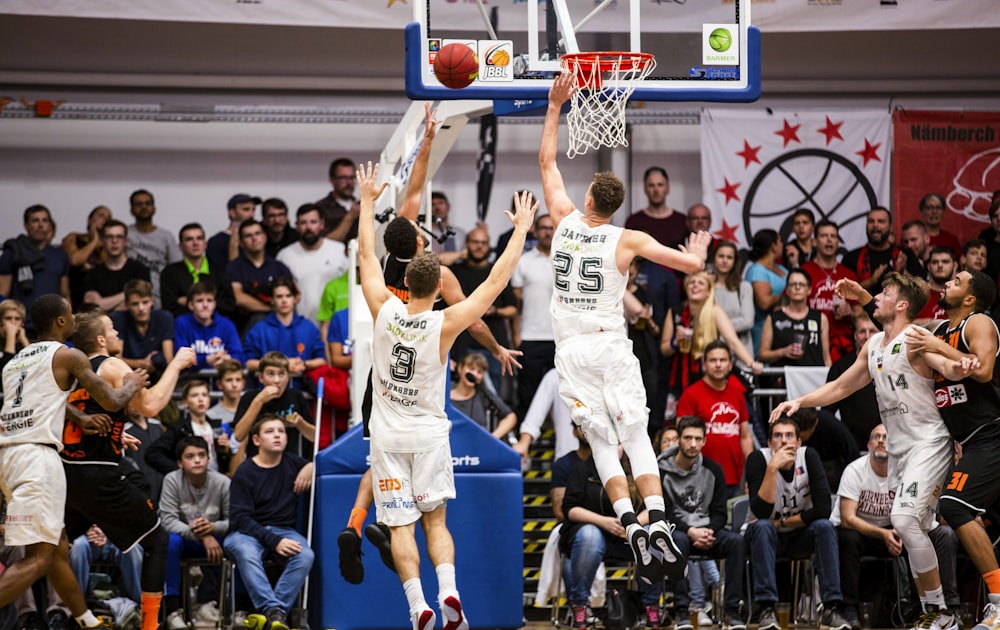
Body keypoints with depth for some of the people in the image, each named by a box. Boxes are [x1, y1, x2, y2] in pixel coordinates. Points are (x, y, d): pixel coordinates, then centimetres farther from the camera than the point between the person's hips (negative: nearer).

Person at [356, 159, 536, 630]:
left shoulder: (384, 311, -10)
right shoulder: (445, 324, -15)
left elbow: (366, 256, 3)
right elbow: (496, 281, -10)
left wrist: (368, 201, 14)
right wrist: (521, 230, -2)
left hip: (388, 436, 1)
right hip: (429, 434, -1)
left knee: (401, 526, 0)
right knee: (435, 521, 9)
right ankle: (448, 590, -13)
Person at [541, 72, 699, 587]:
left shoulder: (564, 222, -1)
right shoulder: (628, 241, -6)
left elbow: (547, 161, 12)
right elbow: (691, 265, -8)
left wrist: (554, 107, 17)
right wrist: (698, 252, 16)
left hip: (572, 350, 1)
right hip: (612, 347, -1)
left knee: (602, 443, 1)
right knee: (636, 435, 1)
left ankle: (632, 528, -12)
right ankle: (659, 525, -14)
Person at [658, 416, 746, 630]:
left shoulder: (713, 470, 6)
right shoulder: (662, 470, -4)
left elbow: (720, 512, 4)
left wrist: (708, 532, -17)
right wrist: (690, 531, -24)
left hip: (707, 530, 3)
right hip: (676, 530, -3)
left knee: (736, 541, -26)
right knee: (678, 540, -38)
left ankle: (732, 610, -25)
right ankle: (682, 610, -37)